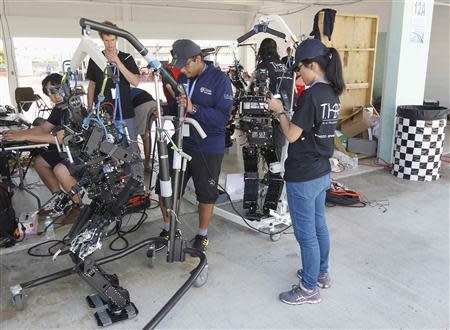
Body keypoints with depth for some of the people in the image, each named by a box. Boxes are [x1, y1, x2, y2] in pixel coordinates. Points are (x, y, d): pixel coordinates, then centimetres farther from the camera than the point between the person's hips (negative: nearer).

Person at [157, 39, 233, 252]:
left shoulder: (219, 79, -12)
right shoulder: (182, 77, 4)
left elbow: (223, 117, -20)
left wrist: (193, 109, -29)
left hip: (208, 149, -4)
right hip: (180, 143, 5)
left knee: (206, 194, 10)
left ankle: (202, 235, 32)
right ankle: (168, 229, 32)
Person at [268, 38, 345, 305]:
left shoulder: (310, 96, -21)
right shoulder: (333, 94, 6)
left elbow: (292, 135, -17)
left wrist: (279, 111, -3)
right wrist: (285, 112, 8)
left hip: (302, 177, -9)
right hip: (322, 172, 9)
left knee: (306, 233, 4)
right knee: (319, 225, 22)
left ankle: (309, 289, 19)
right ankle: (322, 273, 39)